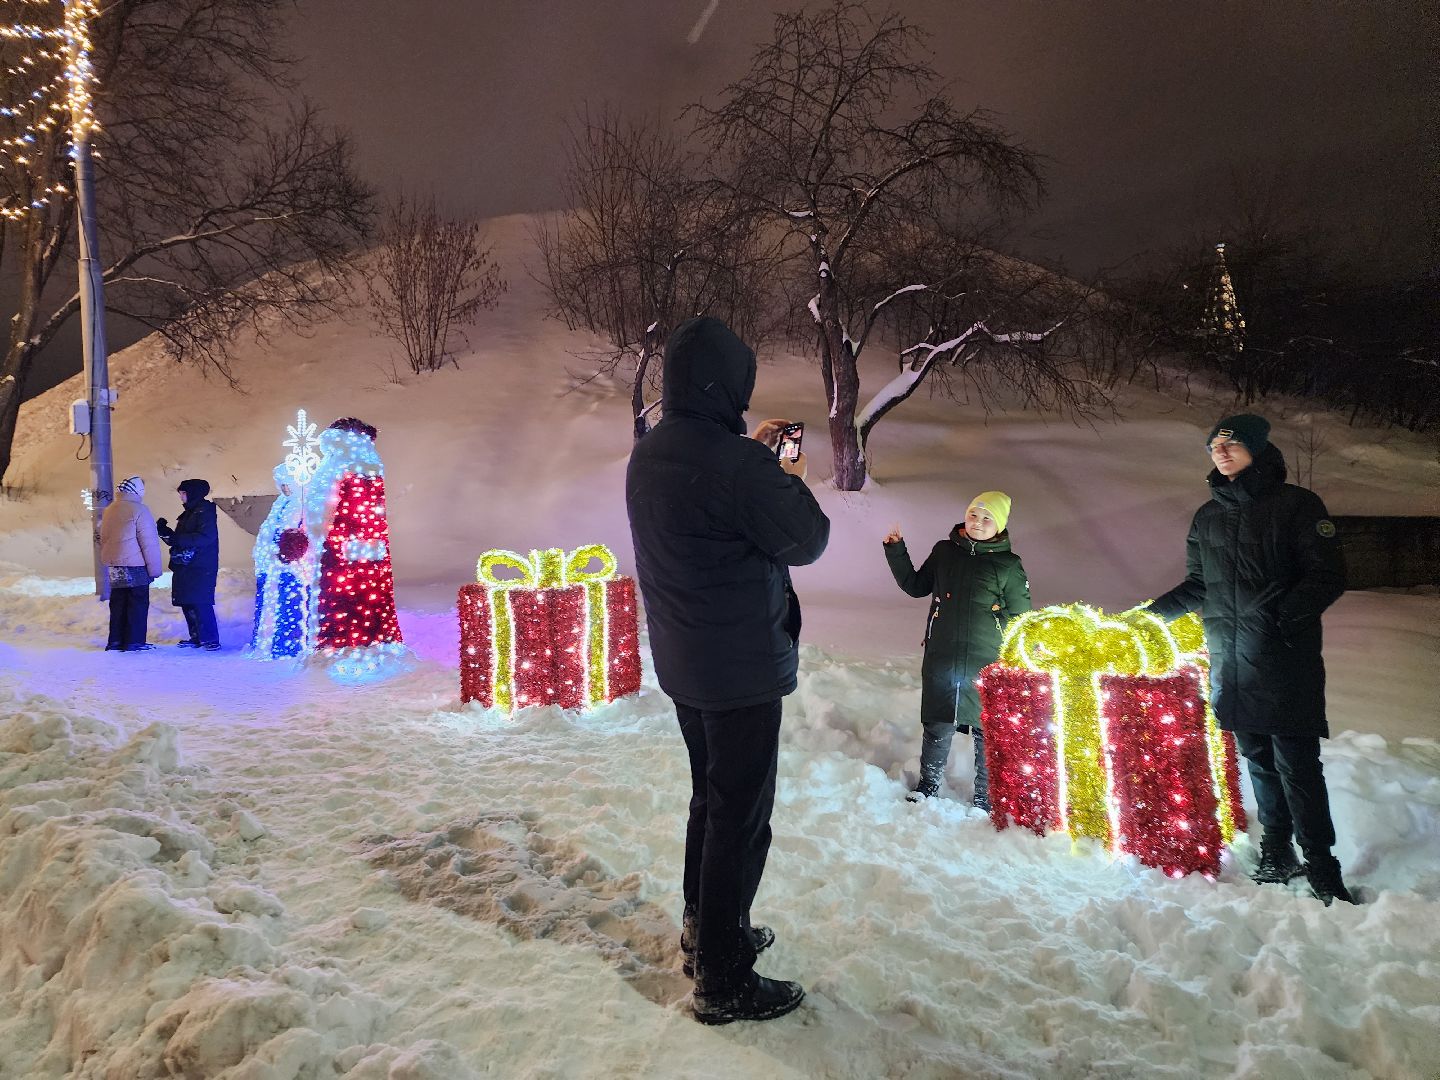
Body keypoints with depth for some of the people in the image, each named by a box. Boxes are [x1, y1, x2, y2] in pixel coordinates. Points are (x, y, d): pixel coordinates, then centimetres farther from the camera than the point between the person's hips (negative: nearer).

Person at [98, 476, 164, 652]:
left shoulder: (108, 511, 13)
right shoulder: (139, 510, -12)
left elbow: (103, 539, 20)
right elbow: (149, 543, -13)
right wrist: (154, 568, -8)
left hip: (113, 566, 8)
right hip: (135, 565, -8)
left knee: (118, 604, 13)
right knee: (138, 603, -2)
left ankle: (115, 641, 15)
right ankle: (134, 642, -2)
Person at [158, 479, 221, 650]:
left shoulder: (205, 512, -8)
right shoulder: (187, 514, 20)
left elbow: (206, 537, -21)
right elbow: (179, 540, 22)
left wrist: (177, 538, -22)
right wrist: (167, 533, 3)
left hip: (201, 569, -9)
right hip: (184, 567, 9)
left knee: (200, 603, -12)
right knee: (187, 604, 9)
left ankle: (211, 639, -9)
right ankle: (196, 638, 16)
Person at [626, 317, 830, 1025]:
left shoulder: (647, 455, 3)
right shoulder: (735, 463, -24)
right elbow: (806, 541, -14)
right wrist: (793, 482, 3)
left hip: (682, 665, 9)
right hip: (742, 668, -9)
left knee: (710, 798, 24)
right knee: (741, 819, 2)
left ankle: (704, 930, 39)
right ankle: (723, 982, 14)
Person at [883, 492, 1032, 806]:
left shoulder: (1008, 566, -1)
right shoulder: (944, 552, 7)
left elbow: (1021, 618, 4)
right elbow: (915, 586, 18)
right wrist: (896, 552, 9)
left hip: (987, 663, -2)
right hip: (940, 658, 2)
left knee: (988, 731, 4)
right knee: (937, 726, 9)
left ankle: (986, 798, 21)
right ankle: (928, 785, 29)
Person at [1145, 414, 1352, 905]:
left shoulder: (1297, 504, -2)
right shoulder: (1207, 516, 14)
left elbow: (1328, 577, -9)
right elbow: (1199, 585, 22)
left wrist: (1281, 615, -23)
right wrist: (1153, 611, 10)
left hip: (1286, 660, -5)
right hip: (1229, 661, 5)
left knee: (1296, 763, -5)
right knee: (1257, 758, 11)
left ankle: (1320, 865, 6)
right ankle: (1277, 854, 22)